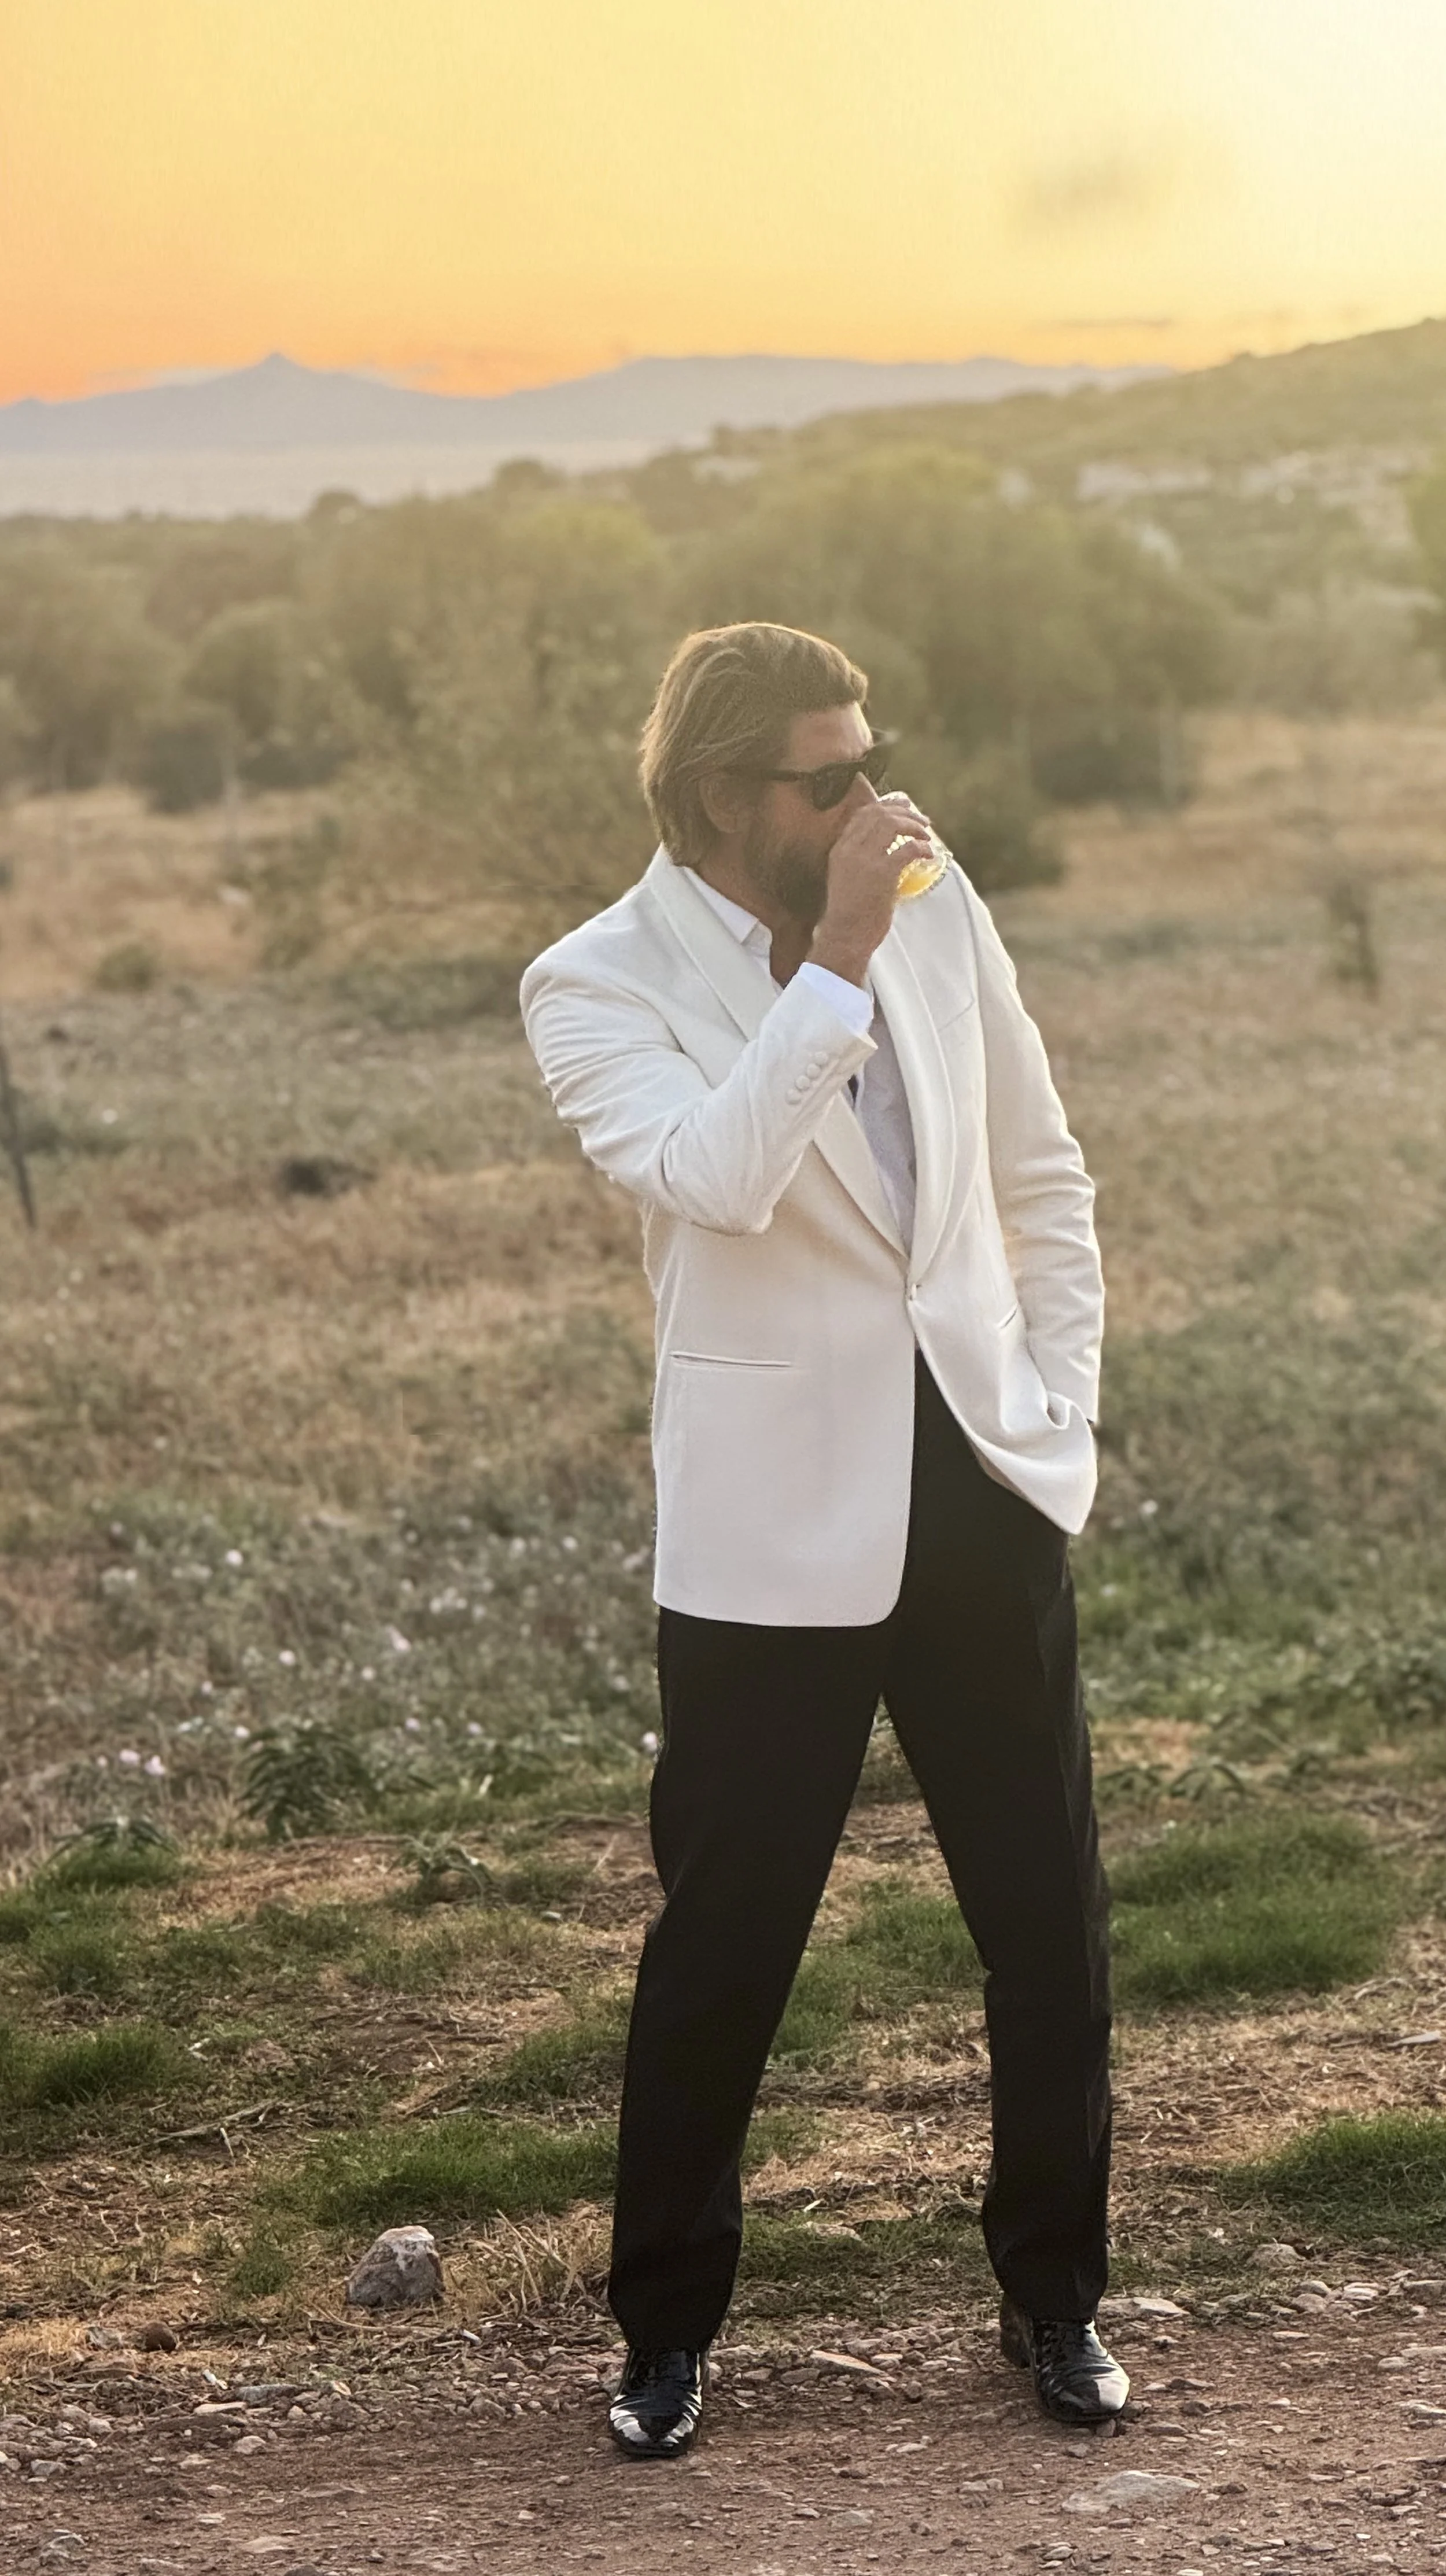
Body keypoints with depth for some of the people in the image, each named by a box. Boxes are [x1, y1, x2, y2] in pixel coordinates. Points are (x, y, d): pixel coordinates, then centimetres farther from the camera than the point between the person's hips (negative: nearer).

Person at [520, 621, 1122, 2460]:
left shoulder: (938, 910, 4)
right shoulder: (597, 989, -9)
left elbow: (1041, 1181, 13)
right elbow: (717, 1176, -29)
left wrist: (1061, 1409, 6)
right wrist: (839, 959, -28)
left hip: (984, 1483, 4)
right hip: (776, 1529, -4)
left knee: (1051, 1924, 10)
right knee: (723, 1943, 4)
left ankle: (1053, 2296, 28)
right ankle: (667, 2329, 22)